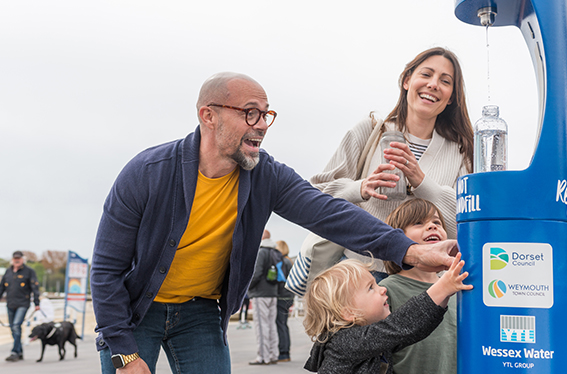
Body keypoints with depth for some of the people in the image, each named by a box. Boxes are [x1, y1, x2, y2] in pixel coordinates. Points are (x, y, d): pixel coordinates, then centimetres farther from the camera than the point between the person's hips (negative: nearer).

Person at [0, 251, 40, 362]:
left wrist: (37, 303, -8)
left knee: (16, 326, -16)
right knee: (13, 329, 8)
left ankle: (15, 353, -15)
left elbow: (35, 287, -4)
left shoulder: (29, 271, -1)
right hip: (10, 305, 6)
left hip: (22, 304, -5)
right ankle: (20, 352, 17)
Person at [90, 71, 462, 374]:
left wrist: (409, 250, -40)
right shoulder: (148, 173, -23)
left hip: (200, 311, 3)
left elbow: (330, 214, -26)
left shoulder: (266, 176, -14)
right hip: (134, 308, -2)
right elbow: (107, 269, -17)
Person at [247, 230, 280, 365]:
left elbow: (256, 273, -18)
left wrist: (247, 286, -4)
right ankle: (273, 355, 14)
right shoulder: (276, 253, 14)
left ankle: (263, 357, -6)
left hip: (260, 294, -8)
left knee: (261, 325, -6)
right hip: (273, 293, 8)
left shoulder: (261, 252, -12)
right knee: (271, 324, 12)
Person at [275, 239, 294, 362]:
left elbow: (280, 280, -19)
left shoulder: (283, 262, -13)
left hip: (282, 297, -10)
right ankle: (286, 354, 17)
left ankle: (283, 354, -4)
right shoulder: (288, 261, 17)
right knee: (283, 325, 13)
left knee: (280, 325, -6)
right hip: (287, 297, 10)